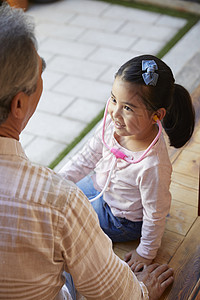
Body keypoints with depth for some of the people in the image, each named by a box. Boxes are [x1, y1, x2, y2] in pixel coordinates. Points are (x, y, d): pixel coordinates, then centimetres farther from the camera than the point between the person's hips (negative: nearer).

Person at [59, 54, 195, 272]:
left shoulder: (153, 165, -43)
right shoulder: (113, 122, -25)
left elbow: (155, 216, -25)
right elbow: (88, 157, -5)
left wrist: (146, 252, -10)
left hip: (120, 219, -6)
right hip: (100, 186, 6)